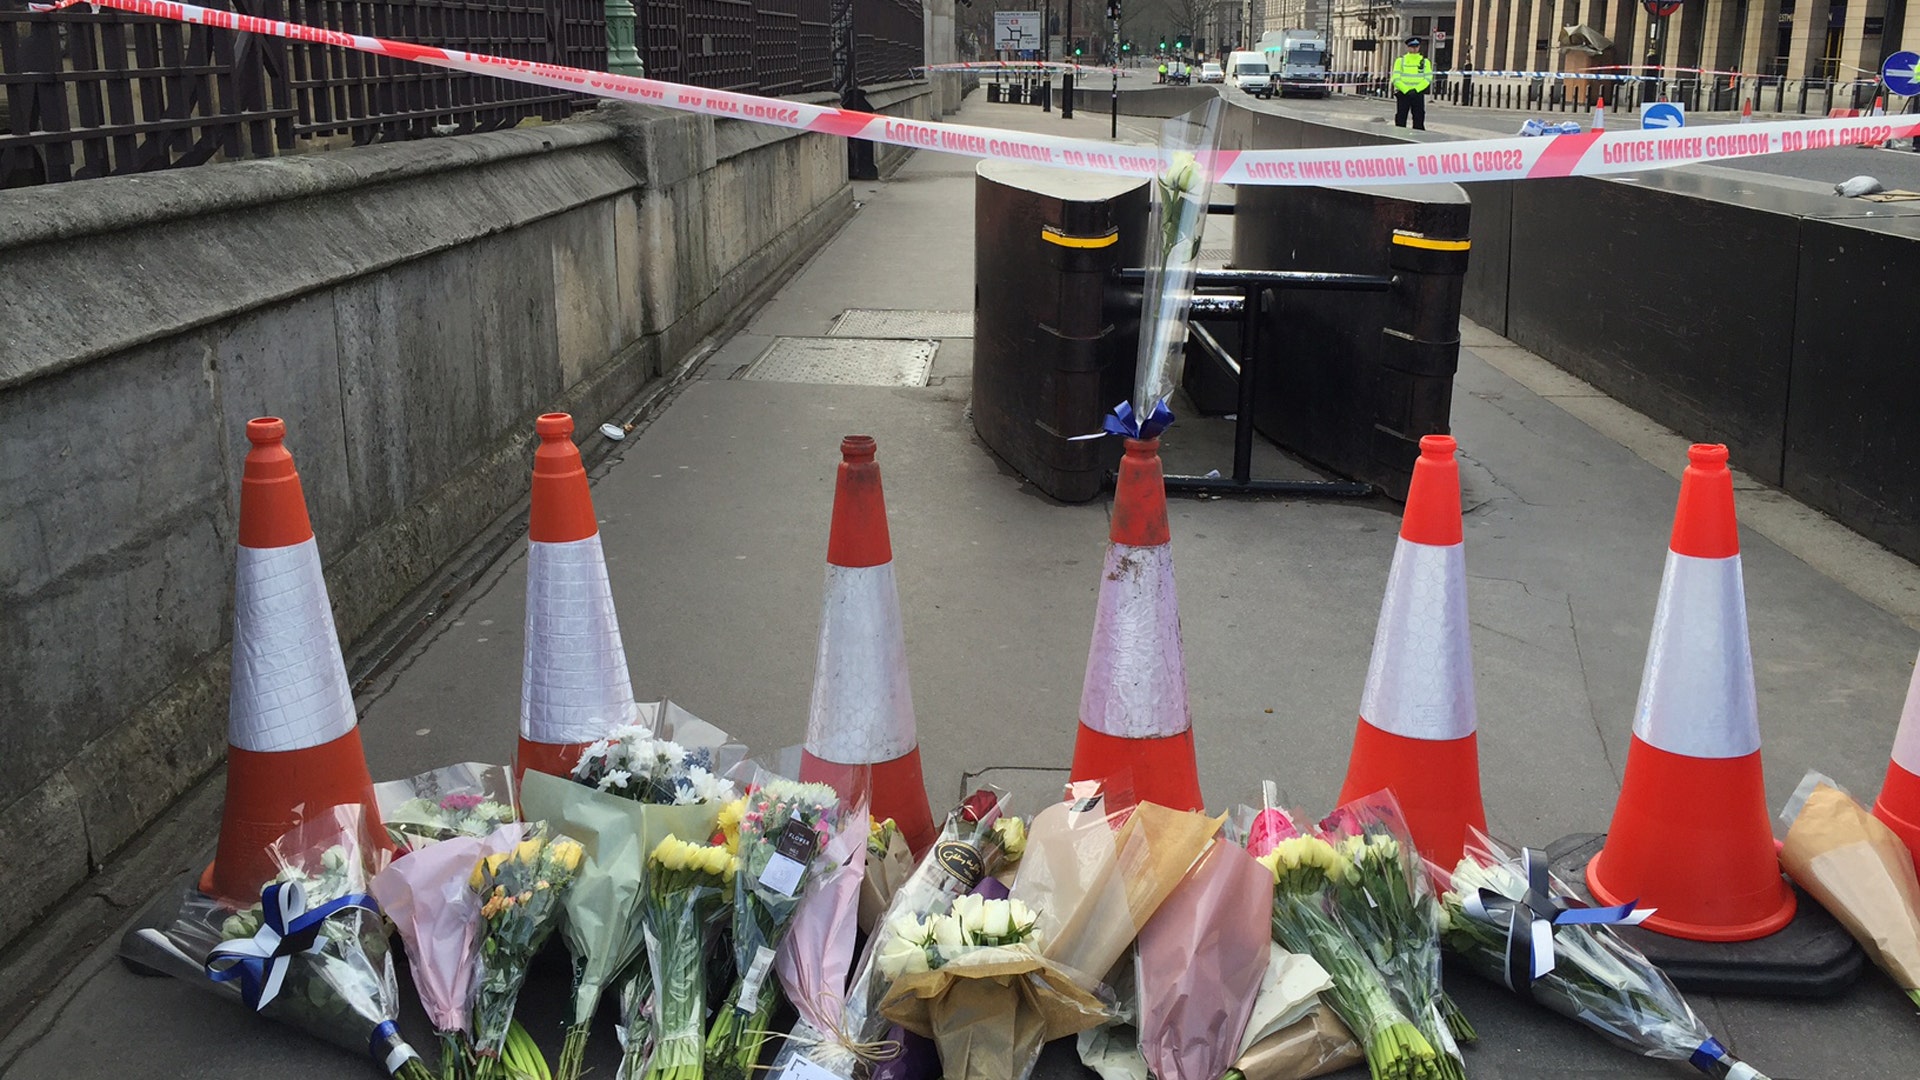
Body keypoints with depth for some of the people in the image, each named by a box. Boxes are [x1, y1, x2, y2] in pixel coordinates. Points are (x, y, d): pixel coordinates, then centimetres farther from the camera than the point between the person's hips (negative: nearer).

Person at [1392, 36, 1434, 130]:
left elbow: (1428, 79, 0)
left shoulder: (1425, 61, 7)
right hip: (1403, 94, -1)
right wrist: (1407, 90, -16)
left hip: (1418, 94, 1)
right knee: (1400, 122, 0)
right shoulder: (1400, 61, 3)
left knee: (1419, 122, 1)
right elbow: (1396, 79, -4)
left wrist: (1416, 90, -15)